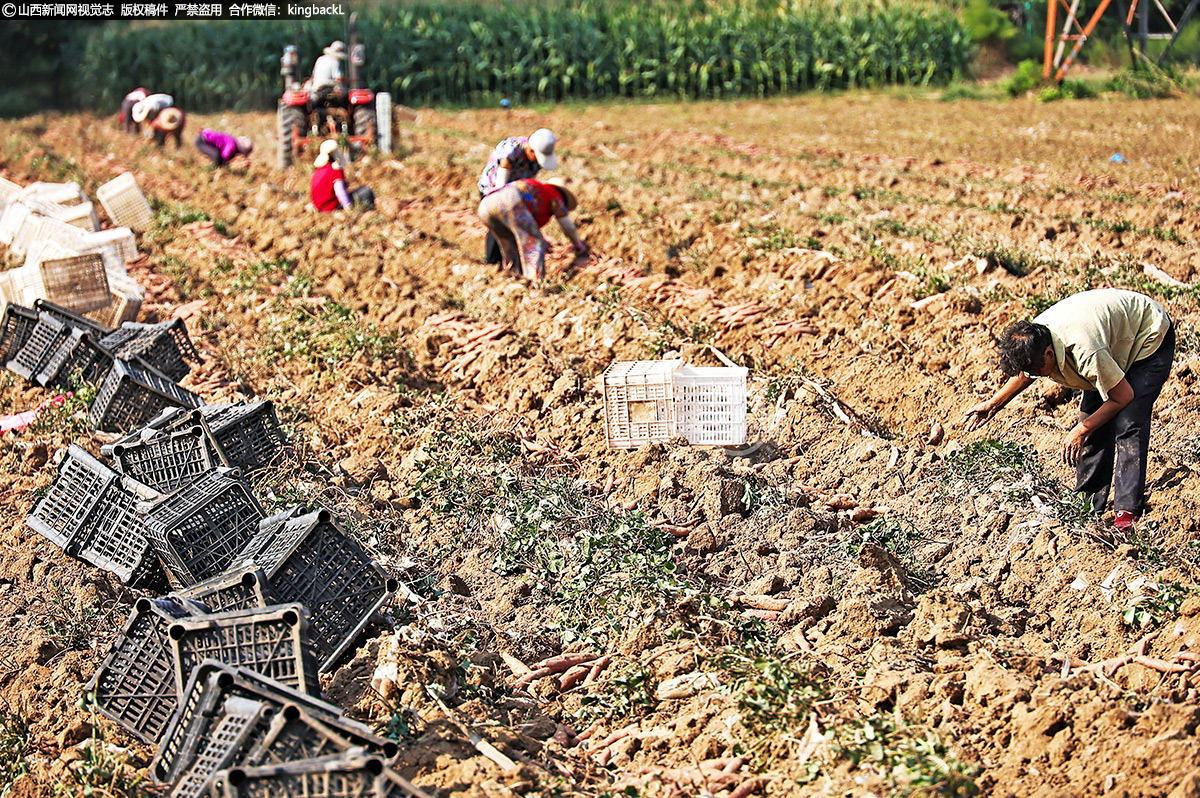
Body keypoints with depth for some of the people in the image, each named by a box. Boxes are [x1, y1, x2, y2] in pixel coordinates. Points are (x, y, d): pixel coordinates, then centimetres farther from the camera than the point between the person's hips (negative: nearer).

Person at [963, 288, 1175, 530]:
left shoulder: (1085, 353, -42)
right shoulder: (1032, 340, -19)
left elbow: (1123, 396, -25)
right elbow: (1024, 374, 8)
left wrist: (1081, 430, -21)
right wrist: (992, 404, 4)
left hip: (1151, 337, -8)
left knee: (1127, 424, -18)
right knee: (1093, 419, 0)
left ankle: (1129, 511, -11)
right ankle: (1089, 506, 9)